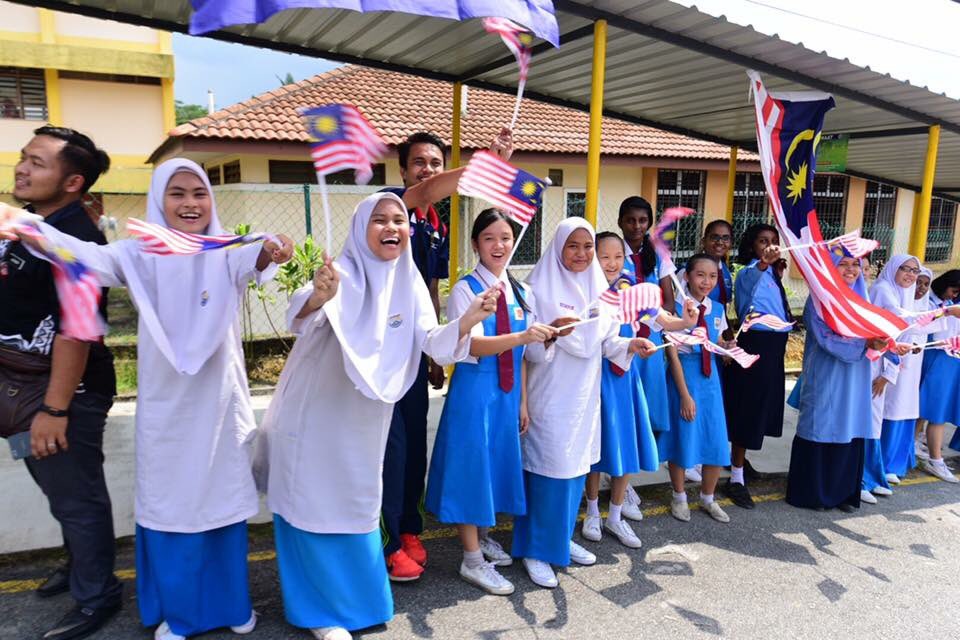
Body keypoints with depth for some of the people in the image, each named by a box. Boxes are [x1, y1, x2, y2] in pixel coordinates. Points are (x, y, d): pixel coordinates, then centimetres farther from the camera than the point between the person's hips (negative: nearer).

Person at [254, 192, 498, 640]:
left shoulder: (410, 282, -2)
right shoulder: (342, 274, -19)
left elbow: (432, 342, -11)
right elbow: (300, 317, -37)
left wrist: (467, 320, -30)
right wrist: (317, 295, -60)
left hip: (365, 419, 6)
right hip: (316, 415, -5)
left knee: (357, 507, 21)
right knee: (317, 508, 6)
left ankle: (355, 594, 43)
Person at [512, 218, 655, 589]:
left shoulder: (598, 289, 9)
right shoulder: (541, 288, -9)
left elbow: (605, 342, 9)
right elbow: (529, 345, -14)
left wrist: (631, 345, -9)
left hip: (584, 395, 6)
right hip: (550, 396, -6)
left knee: (576, 467, 14)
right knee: (548, 468, -4)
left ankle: (561, 538, 31)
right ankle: (536, 549, 11)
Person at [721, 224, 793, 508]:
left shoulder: (772, 275, 14)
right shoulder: (749, 273, -12)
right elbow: (750, 277, -40)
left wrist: (778, 276, 14)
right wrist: (763, 264, -59)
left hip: (773, 348, 9)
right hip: (754, 345, -9)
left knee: (760, 408, 18)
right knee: (747, 411, -6)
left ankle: (738, 460, 36)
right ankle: (736, 480, 0)